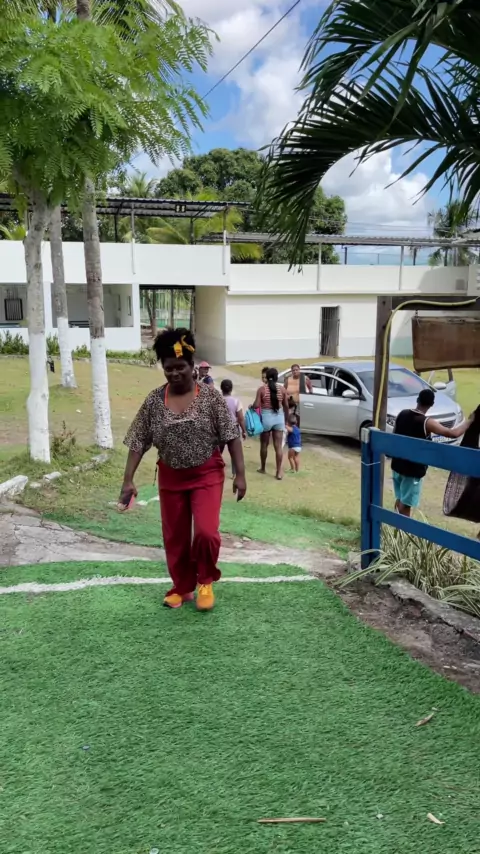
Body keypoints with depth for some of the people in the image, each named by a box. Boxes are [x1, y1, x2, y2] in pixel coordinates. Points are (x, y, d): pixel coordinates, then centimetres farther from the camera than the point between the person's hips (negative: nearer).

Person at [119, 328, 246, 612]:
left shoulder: (211, 396, -10)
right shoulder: (154, 401, -4)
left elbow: (232, 436, -8)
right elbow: (138, 442, -2)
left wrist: (240, 473, -12)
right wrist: (129, 479, -7)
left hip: (207, 474, -3)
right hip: (171, 477, 3)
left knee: (206, 532, -15)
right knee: (174, 537, 11)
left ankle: (206, 581, 14)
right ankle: (182, 588, 32)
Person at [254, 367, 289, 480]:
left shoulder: (262, 389, -8)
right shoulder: (282, 389, -1)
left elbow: (256, 405, -12)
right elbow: (286, 406, 3)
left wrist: (251, 407, 10)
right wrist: (286, 418, 16)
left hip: (266, 417, -1)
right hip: (279, 417, 2)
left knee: (264, 445, 15)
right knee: (278, 446, 4)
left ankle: (262, 468, 28)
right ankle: (279, 472, 4)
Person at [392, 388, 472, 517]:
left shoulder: (402, 414, -2)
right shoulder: (427, 422, -21)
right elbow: (454, 433, -24)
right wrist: (469, 420, -8)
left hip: (397, 465, 7)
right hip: (413, 469, -7)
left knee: (400, 500, 22)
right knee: (405, 504, 3)